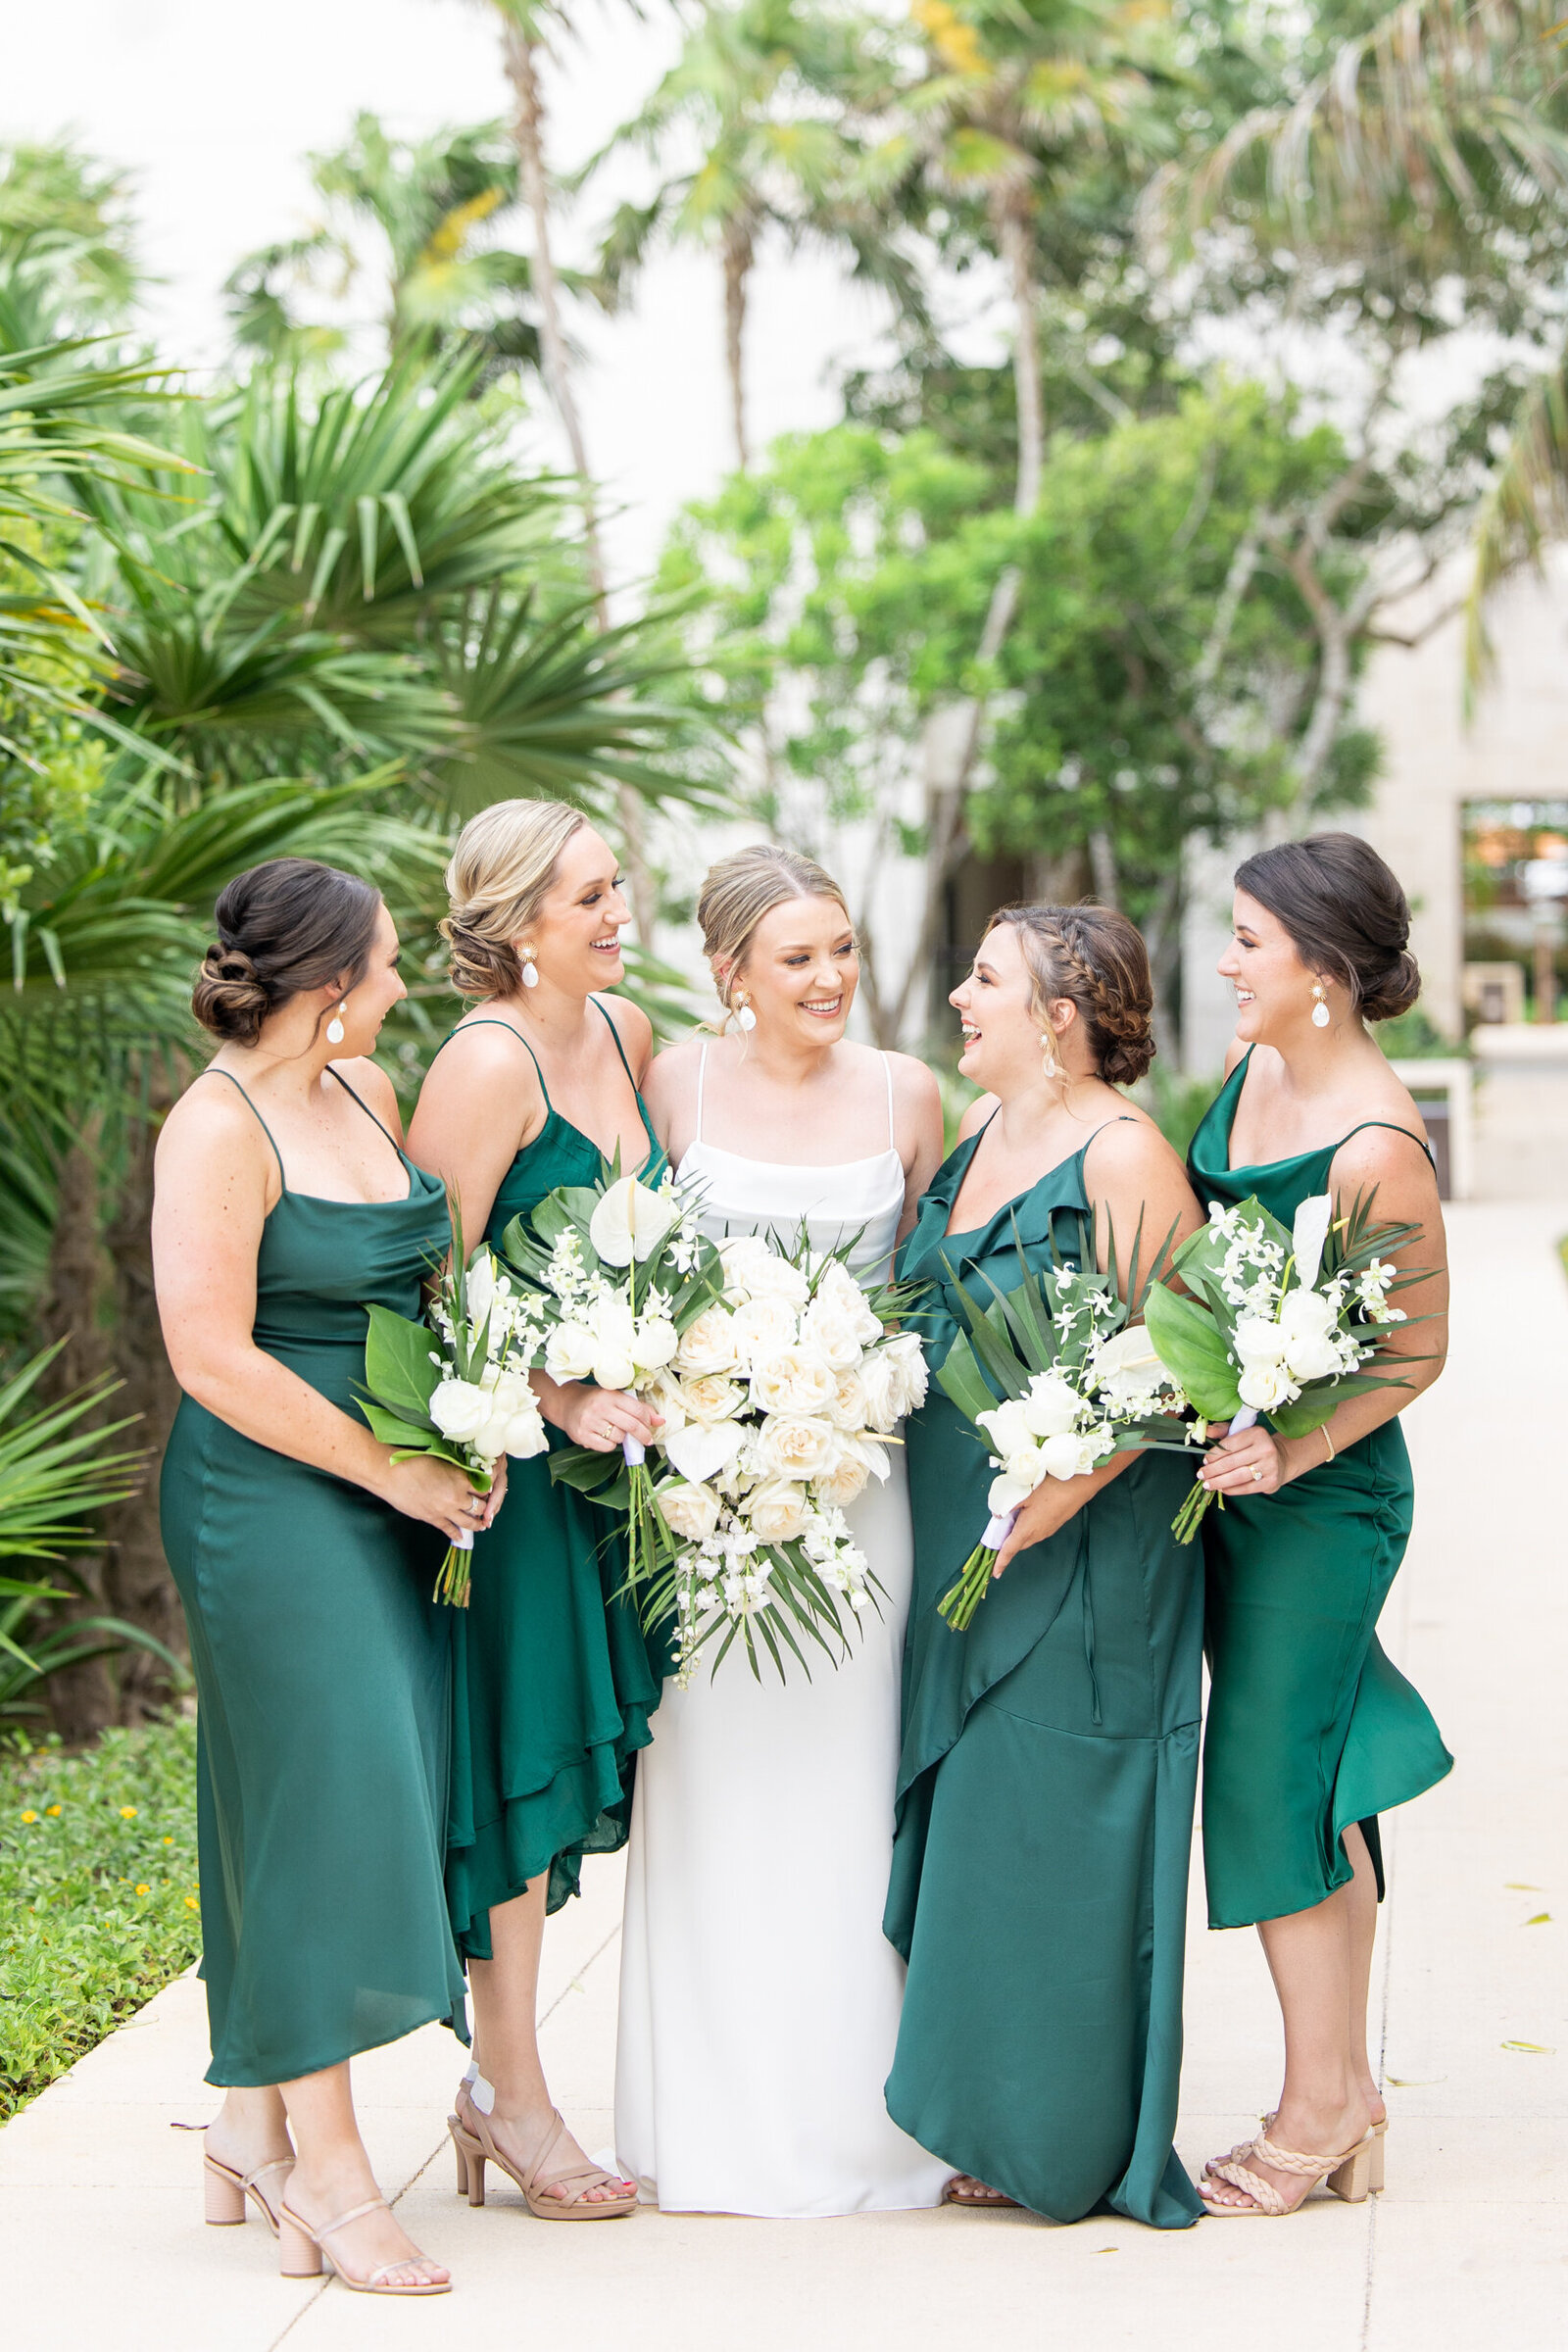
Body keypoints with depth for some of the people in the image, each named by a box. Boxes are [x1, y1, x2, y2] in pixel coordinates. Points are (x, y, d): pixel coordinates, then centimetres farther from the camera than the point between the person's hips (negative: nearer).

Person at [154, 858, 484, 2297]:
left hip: (388, 1499, 8)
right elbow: (214, 1357, -18)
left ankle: (254, 2125, 21)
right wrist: (391, 1470, -14)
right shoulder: (219, 1128, -14)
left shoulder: (367, 1091, 11)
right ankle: (325, 2163, 2)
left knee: (338, 1805, 10)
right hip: (270, 1495, -8)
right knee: (321, 1794, -6)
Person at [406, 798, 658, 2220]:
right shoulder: (490, 1062, -17)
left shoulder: (626, 1030, 8)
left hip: (604, 1439, 8)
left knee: (562, 1754, 12)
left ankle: (500, 2079, 23)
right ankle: (513, 2093, 13)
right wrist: (556, 1397, -22)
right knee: (518, 1752, 0)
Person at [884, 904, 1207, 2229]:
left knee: (1051, 1835, -1)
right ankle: (995, 2128, 24)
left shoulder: (1123, 1156, -16)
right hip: (962, 1545, 8)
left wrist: (1049, 1500, -21)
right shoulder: (976, 1132, 10)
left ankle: (1068, 2146, 13)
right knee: (968, 1815, 12)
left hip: (1079, 1556, -8)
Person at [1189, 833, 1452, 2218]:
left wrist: (1293, 1452, -24)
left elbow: (1419, 1351, -16)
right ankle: (1349, 2102, 24)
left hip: (1323, 1496, -8)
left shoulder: (1375, 1146, -22)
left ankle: (1315, 2115, 12)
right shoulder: (1254, 1066, 3)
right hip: (1228, 1471, 8)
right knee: (1314, 1785, 14)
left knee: (1272, 1781, -1)